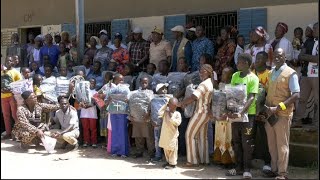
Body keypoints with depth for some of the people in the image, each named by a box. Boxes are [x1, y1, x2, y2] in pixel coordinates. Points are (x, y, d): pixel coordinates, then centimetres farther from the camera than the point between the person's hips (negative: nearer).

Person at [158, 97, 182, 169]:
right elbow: (160, 113, -11)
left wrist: (171, 118, -20)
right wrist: (165, 106, -6)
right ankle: (168, 161, 29)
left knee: (172, 149, 1)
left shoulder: (177, 114, -7)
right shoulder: (166, 112, 5)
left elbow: (178, 122, -14)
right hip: (165, 134, 5)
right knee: (166, 149, 15)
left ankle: (172, 163, 9)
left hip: (172, 135, -5)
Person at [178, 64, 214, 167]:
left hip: (200, 113, -9)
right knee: (202, 136, 15)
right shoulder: (210, 83, 12)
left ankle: (193, 160, 2)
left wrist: (180, 103, -18)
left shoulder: (204, 84, -19)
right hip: (206, 113, 9)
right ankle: (204, 159, 20)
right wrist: (186, 103, 2)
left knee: (190, 135, -1)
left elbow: (193, 97, -27)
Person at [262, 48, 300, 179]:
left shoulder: (290, 73, -8)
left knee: (282, 144, 1)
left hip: (283, 114, -6)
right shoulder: (271, 73, 12)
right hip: (269, 114, 6)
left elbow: (296, 95, -14)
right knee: (271, 144, 12)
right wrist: (266, 107, 4)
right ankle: (274, 169, 24)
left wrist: (278, 107, -20)